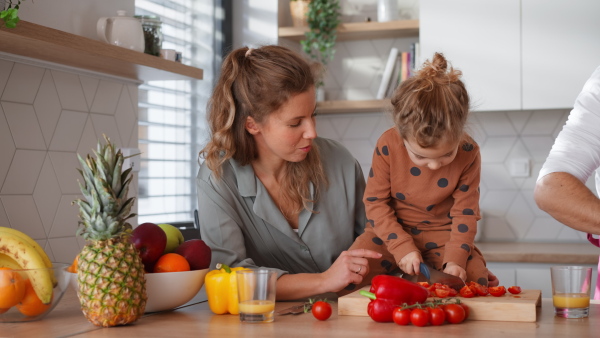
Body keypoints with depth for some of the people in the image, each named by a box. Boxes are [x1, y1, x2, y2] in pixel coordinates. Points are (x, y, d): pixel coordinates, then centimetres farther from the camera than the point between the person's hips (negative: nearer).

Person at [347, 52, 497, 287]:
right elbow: (376, 202, -12)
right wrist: (403, 248, -21)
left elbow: (465, 211, -9)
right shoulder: (387, 145, -19)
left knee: (476, 279, -22)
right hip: (393, 232, 0)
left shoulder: (468, 153, -16)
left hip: (442, 233, 1)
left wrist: (455, 259, -22)